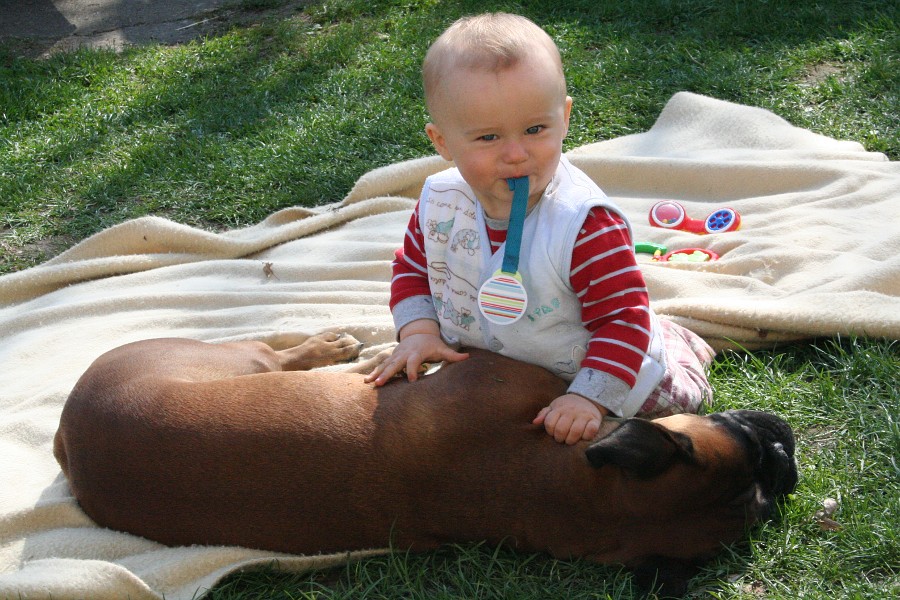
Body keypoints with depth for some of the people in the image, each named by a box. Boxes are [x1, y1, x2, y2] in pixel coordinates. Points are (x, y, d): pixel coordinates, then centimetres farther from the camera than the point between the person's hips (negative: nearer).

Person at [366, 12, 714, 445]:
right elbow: (412, 266, -1)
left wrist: (589, 397, -38)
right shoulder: (440, 202, -20)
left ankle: (680, 344, 39)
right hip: (484, 362, 5)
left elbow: (623, 317, -31)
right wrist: (418, 331, -16)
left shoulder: (584, 224, -37)